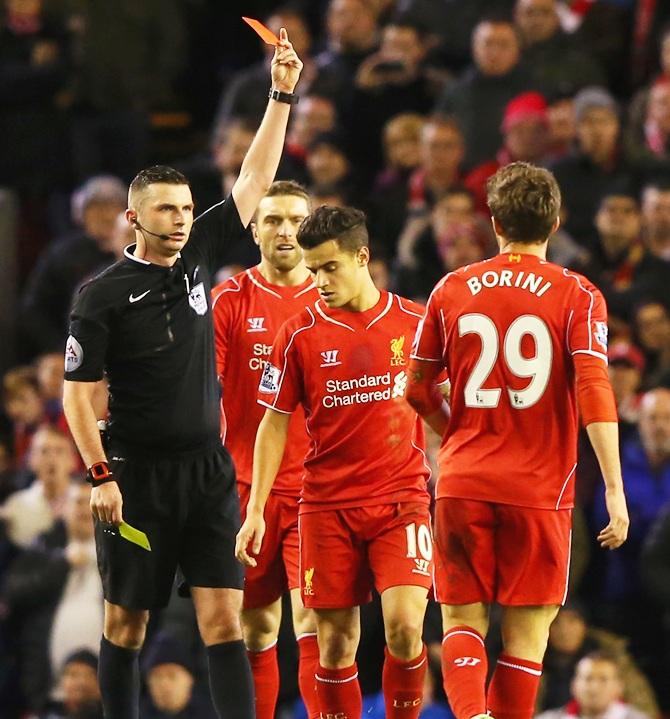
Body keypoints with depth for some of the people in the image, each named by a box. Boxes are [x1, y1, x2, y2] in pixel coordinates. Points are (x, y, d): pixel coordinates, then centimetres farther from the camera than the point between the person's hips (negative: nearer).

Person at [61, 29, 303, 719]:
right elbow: (77, 392, -6)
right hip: (136, 475, -3)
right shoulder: (102, 296, -6)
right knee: (126, 620, 5)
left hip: (208, 470, 4)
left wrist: (281, 95, 3)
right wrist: (100, 475, -13)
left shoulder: (197, 258, 7)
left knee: (224, 617, -4)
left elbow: (253, 182, 9)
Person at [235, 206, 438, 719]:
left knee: (404, 625, -16)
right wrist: (256, 510, 1)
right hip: (326, 505, 1)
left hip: (402, 498, -1)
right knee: (335, 642, 1)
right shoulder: (300, 334, 1)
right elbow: (275, 423, 6)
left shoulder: (415, 322, 2)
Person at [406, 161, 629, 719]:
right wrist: (615, 489, -14)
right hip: (540, 488, -2)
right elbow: (594, 394, -14)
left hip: (463, 485, 2)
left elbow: (419, 392, 11)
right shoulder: (577, 296, -3)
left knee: (462, 622, 6)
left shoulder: (452, 291, 5)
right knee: (526, 632, 7)